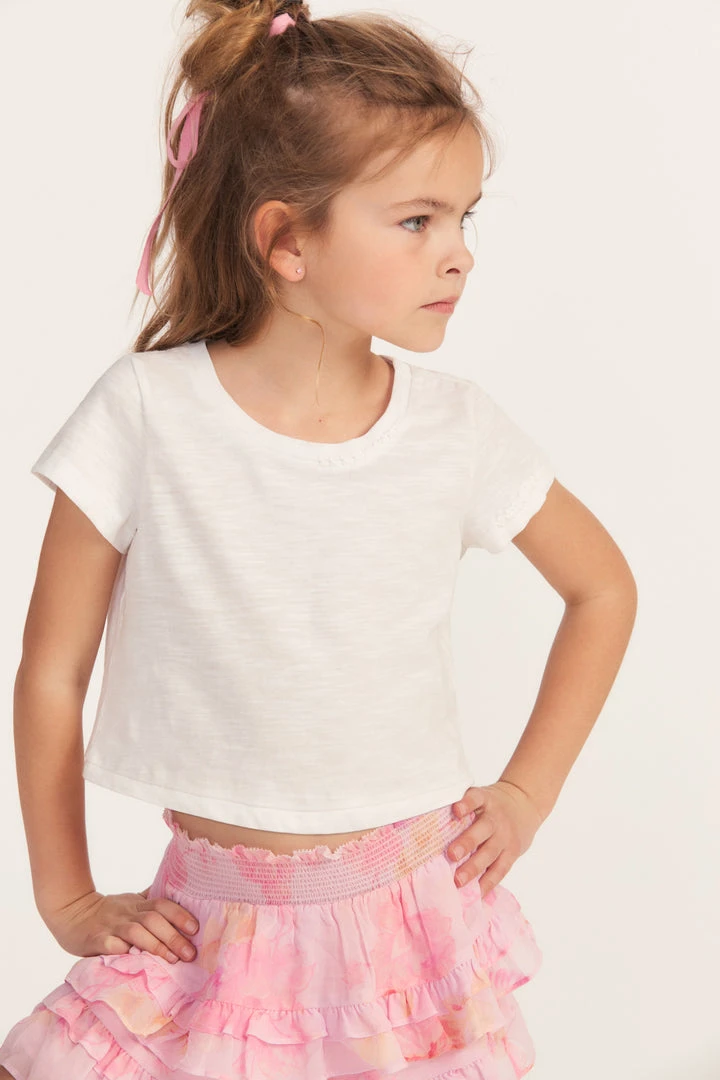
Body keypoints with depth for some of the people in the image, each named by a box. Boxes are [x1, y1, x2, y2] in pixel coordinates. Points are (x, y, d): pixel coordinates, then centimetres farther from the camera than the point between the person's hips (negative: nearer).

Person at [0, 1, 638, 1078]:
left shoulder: (455, 427, -7)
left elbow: (604, 588, 10)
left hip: (416, 918, 2)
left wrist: (528, 792, 6)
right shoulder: (148, 414, -13)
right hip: (210, 933, -1)